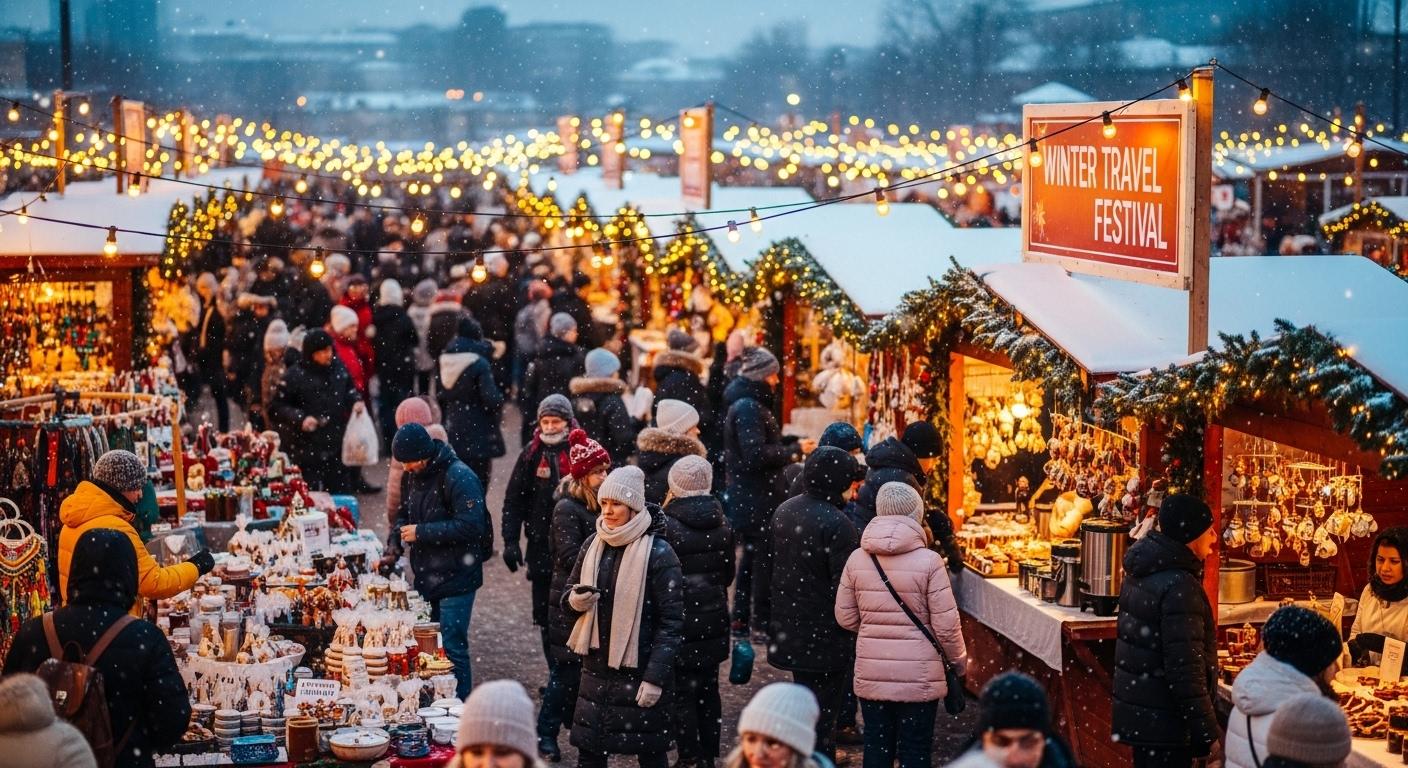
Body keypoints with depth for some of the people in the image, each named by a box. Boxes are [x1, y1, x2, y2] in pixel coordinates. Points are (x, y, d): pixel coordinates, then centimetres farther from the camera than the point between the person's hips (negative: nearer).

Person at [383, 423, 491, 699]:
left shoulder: (459, 477, -18)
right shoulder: (412, 477, 8)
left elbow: (470, 526, -25)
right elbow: (403, 515, 20)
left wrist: (421, 532, -22)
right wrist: (393, 547, 1)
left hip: (456, 579, -8)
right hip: (425, 577, 8)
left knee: (452, 647, -7)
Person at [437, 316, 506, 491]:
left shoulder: (445, 363, 4)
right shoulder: (479, 364, -15)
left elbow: (439, 398, 12)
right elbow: (492, 400, -21)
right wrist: (500, 397, 0)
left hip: (453, 437, 6)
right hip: (478, 436, -6)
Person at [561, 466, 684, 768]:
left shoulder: (658, 553, -10)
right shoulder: (593, 546, 6)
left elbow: (671, 621, -11)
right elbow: (568, 600, 16)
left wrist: (655, 677, -17)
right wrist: (574, 601, -9)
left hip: (639, 671, -5)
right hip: (596, 667, 5)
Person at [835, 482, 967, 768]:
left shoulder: (857, 559, -1)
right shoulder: (928, 561, -13)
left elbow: (845, 617, 5)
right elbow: (946, 624, -10)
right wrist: (959, 659, 7)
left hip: (871, 673, 3)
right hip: (918, 677, -3)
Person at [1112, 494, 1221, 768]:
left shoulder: (1141, 574, 9)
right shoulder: (1179, 586, -21)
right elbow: (1185, 669, -24)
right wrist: (1210, 734, -19)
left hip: (1137, 714, 10)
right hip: (1163, 722, -10)